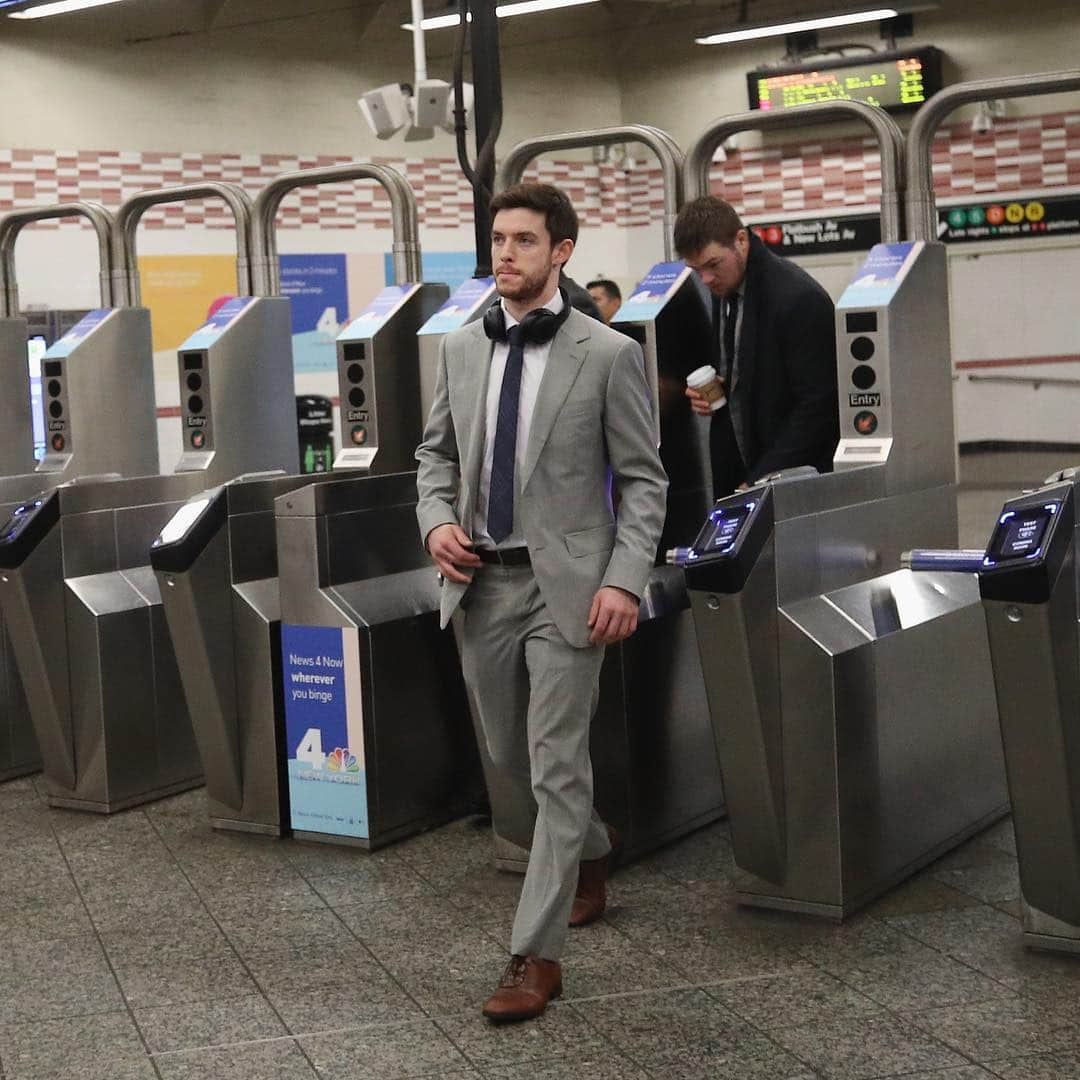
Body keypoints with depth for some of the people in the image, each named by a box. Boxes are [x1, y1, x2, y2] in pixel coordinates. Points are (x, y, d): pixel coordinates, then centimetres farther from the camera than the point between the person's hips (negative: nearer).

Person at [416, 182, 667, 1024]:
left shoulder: (608, 354, -7)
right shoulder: (462, 349, 7)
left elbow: (643, 480, -6)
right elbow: (437, 452, 17)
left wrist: (624, 581, -16)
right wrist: (437, 520, -2)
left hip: (565, 583, -5)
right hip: (481, 579, 5)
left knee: (556, 766, -4)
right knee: (510, 755, 17)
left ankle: (537, 954, 3)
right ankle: (590, 848, 45)